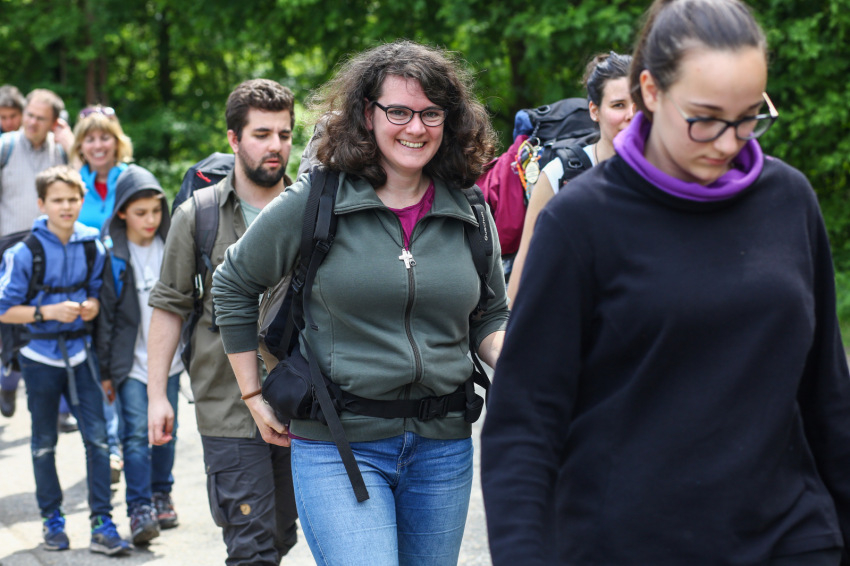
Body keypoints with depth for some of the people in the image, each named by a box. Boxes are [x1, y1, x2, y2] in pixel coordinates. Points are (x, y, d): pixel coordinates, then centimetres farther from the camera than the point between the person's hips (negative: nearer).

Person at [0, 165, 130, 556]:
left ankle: (102, 525, 0)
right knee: (44, 444, 10)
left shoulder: (92, 248, 0)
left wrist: (93, 306, -8)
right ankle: (52, 520, 23)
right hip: (41, 356, -2)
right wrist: (48, 312, -21)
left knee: (97, 438, -5)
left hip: (80, 353, 2)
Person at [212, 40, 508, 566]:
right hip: (339, 445, -4)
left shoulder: (470, 214, 5)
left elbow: (492, 318, 16)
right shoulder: (314, 201, -5)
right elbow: (233, 286, 6)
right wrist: (254, 396, 7)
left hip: (443, 448, 4)